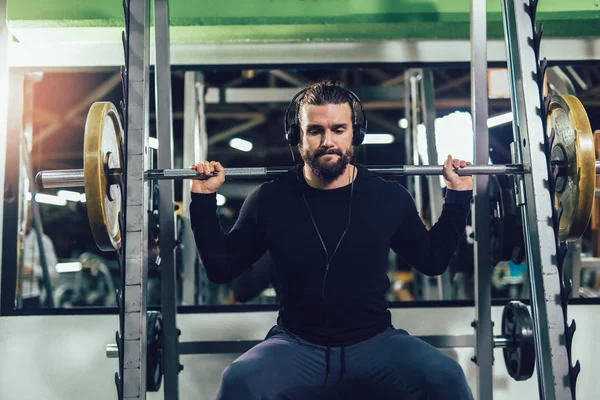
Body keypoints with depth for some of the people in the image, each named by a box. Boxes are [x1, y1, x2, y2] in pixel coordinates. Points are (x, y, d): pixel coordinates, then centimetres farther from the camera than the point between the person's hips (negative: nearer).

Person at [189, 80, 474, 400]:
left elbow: (432, 260, 13)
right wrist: (204, 200, 0)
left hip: (375, 343, 1)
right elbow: (221, 269, 8)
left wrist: (458, 195, 6)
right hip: (295, 346, 0)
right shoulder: (269, 200, -1)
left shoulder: (390, 198, 0)